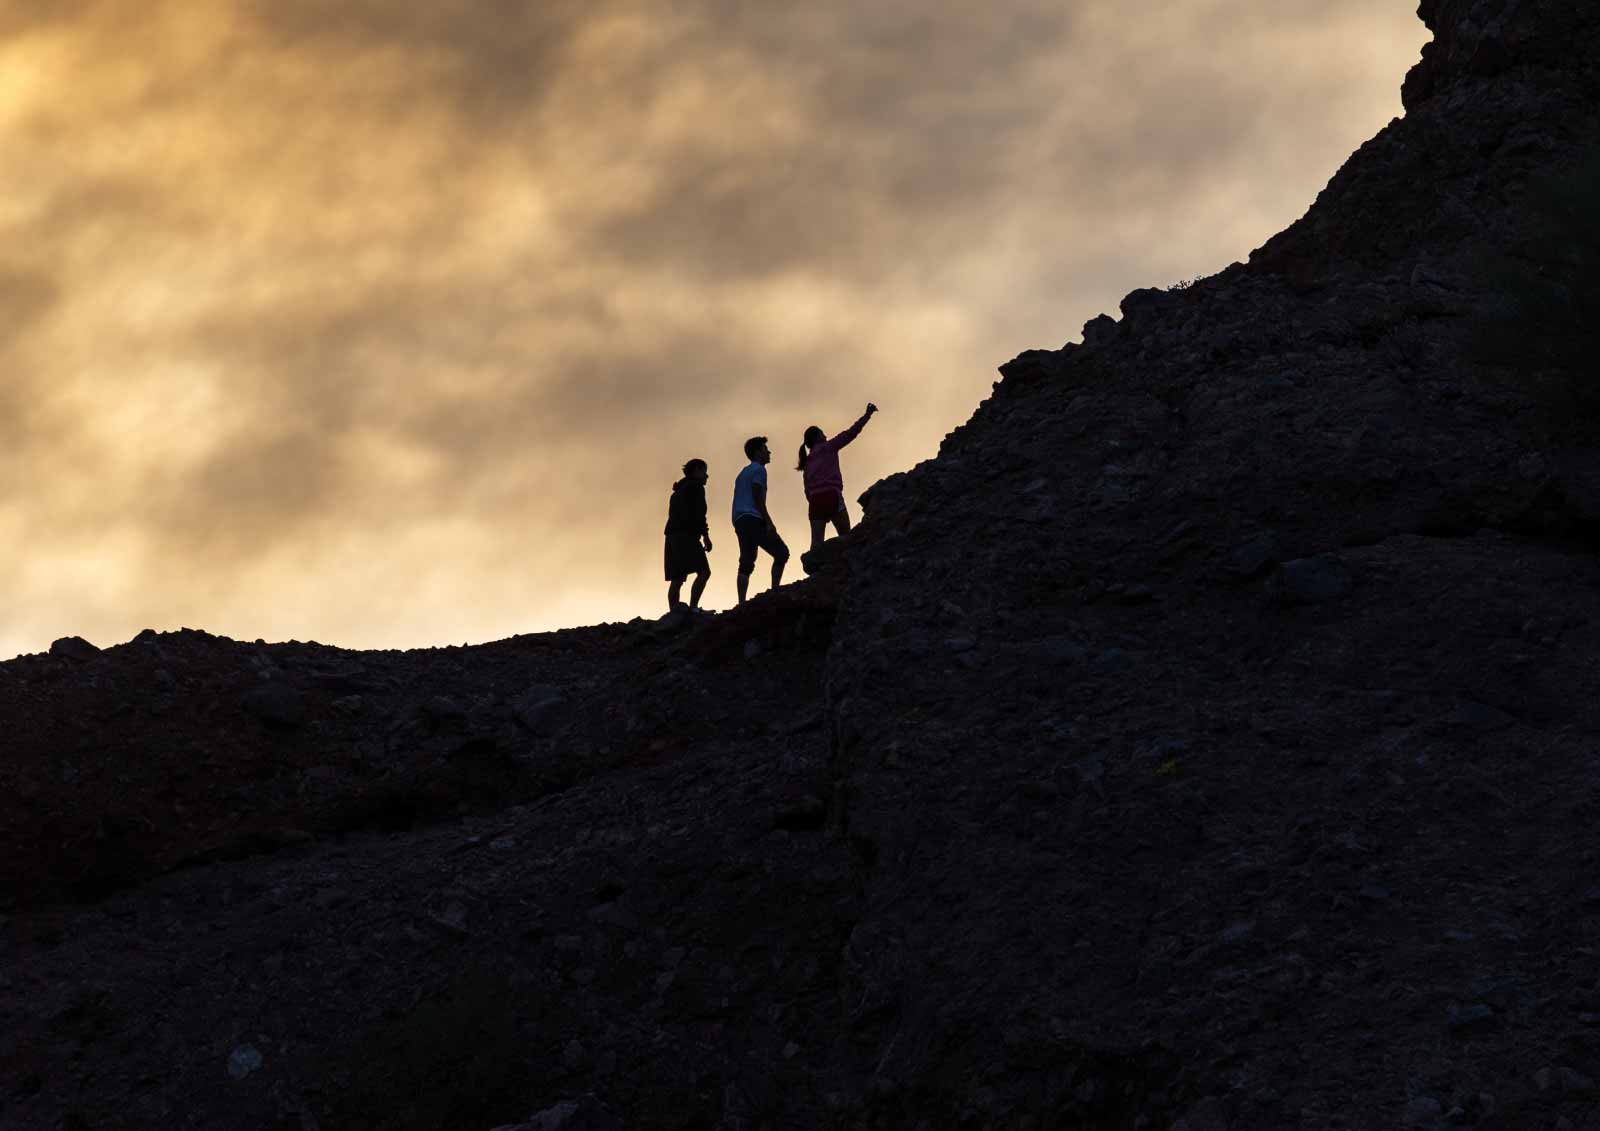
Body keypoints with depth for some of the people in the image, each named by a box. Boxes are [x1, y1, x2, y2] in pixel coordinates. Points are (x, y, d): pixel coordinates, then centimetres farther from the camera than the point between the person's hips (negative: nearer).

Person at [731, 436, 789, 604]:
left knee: (746, 564, 2)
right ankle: (774, 592, -16)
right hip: (753, 519, -9)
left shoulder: (743, 473, 27)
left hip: (739, 521, 9)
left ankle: (741, 603, -9)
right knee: (781, 553, -5)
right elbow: (757, 497, -12)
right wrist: (769, 523, -17)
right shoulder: (758, 470, -1)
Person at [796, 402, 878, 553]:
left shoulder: (808, 462, 23)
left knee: (817, 542, -5)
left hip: (815, 500, 5)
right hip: (832, 496, -5)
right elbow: (850, 433, 3)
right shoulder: (828, 448, 7)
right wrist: (867, 415, 7)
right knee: (846, 537, -2)